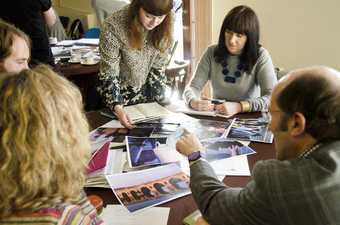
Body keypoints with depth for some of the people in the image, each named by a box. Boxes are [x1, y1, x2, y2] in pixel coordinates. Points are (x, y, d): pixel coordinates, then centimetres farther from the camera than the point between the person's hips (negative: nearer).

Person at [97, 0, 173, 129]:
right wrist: (118, 108, -36)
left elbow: (158, 67, -7)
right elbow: (109, 74, -23)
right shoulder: (114, 27, -28)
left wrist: (156, 102, -12)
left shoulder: (164, 26, -17)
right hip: (119, 95, -2)